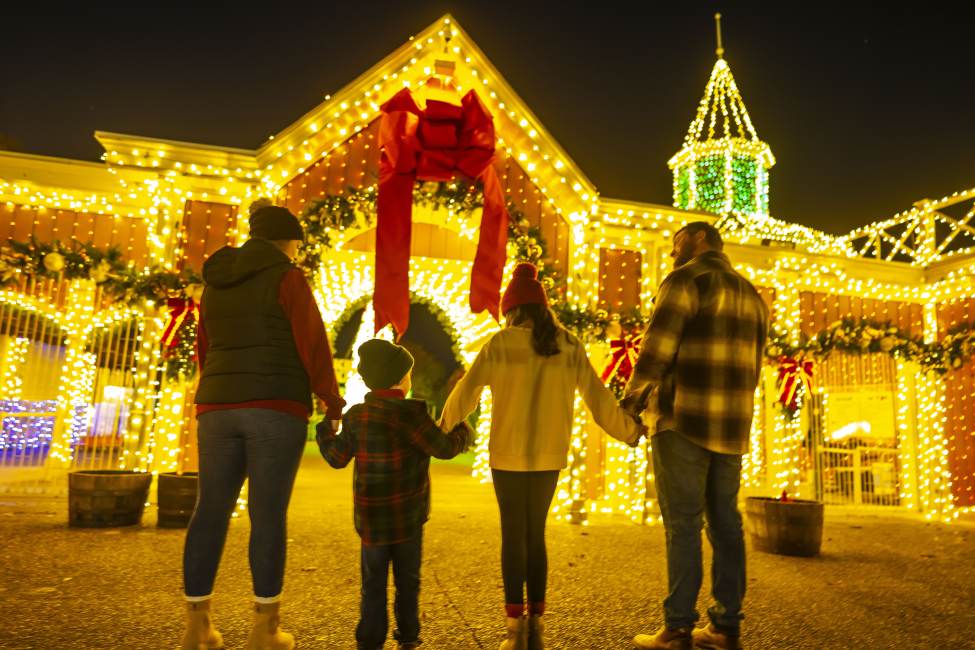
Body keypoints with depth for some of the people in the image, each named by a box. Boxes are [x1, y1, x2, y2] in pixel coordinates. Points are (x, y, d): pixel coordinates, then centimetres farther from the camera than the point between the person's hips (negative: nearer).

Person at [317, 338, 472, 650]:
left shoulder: (356, 416, -4)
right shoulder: (411, 413, -17)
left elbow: (337, 457, 5)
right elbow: (444, 448, -15)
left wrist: (326, 426, 22)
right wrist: (464, 431, 6)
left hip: (371, 517, 3)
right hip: (409, 515, -2)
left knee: (373, 581, 13)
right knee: (407, 579, 15)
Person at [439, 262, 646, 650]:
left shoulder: (501, 343, -6)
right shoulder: (570, 347, 2)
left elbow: (467, 392, -5)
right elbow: (598, 398, 3)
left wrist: (442, 429, 9)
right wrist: (629, 432, 16)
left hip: (508, 456, -3)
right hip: (549, 457, 3)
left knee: (513, 535, 6)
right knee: (536, 535, 15)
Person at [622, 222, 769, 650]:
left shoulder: (687, 280, -4)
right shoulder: (752, 294, 20)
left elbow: (656, 349, -12)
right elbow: (752, 366, 19)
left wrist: (630, 404, -3)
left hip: (684, 421, -7)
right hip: (732, 424, 7)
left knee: (682, 522, -4)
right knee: (725, 523, 9)